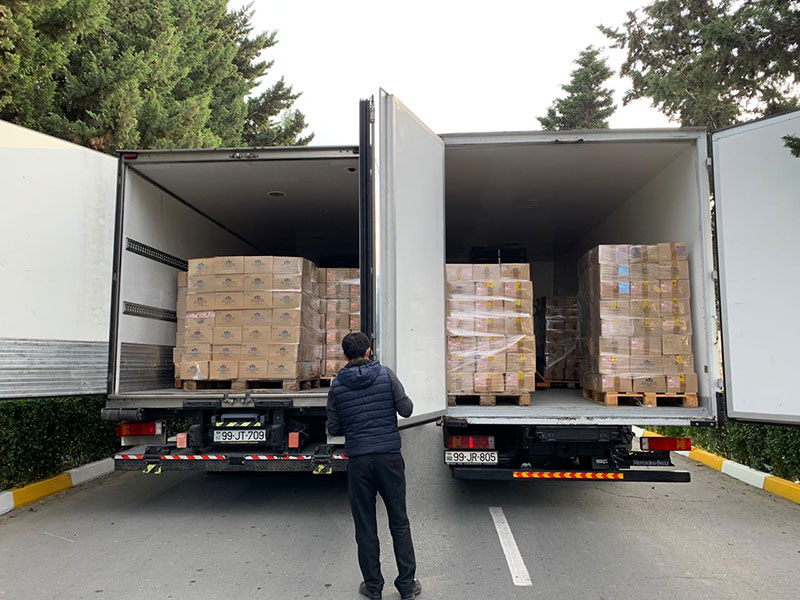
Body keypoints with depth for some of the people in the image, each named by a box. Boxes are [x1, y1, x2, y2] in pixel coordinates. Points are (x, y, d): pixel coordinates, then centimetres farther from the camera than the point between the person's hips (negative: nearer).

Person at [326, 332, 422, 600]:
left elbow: (333, 429, 3)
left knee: (365, 526, 12)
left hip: (358, 460, 0)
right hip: (389, 456, 0)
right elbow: (406, 409, -1)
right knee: (399, 522, 12)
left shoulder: (337, 386, -1)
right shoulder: (386, 374, -4)